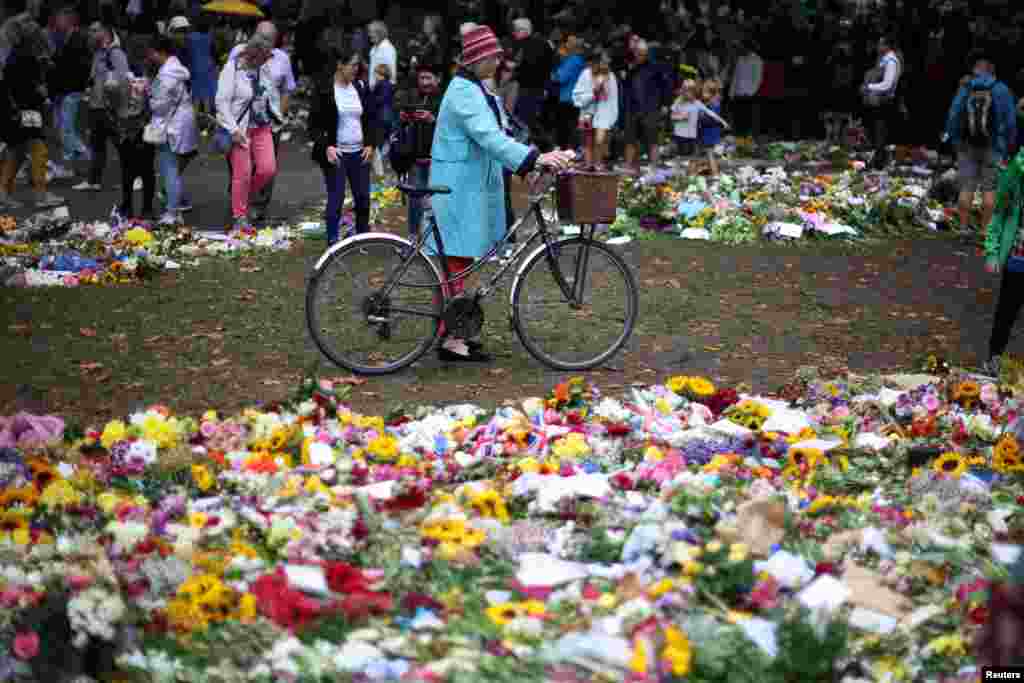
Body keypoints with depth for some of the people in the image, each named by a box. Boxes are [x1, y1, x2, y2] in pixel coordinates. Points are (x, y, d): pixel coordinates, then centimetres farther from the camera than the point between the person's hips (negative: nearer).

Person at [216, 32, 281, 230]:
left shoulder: (265, 69, 7)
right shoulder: (232, 69, -13)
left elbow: (273, 94, 24)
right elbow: (222, 102, -15)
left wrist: (277, 116, 15)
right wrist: (233, 130, -19)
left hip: (262, 127, 6)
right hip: (241, 128, -6)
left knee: (268, 168, -4)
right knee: (242, 173, -3)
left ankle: (244, 195, 23)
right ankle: (240, 216, 10)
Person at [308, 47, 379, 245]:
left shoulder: (361, 88, 6)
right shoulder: (324, 89, -6)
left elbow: (371, 119, 14)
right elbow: (314, 124, -5)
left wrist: (371, 145, 1)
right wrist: (326, 146, -17)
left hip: (359, 153, 4)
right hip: (336, 154, -4)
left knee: (363, 198, 6)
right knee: (336, 199, -3)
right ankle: (333, 242, 7)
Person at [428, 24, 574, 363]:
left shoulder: (476, 90, 16)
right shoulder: (464, 92, -18)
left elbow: (496, 134, 18)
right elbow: (490, 138, -29)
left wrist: (541, 156, 9)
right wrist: (535, 158, -37)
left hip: (471, 185, 10)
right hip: (460, 188, -10)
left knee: (459, 262, 15)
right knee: (456, 260, -8)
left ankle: (453, 330, 22)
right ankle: (449, 340, -6)